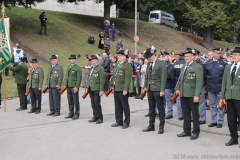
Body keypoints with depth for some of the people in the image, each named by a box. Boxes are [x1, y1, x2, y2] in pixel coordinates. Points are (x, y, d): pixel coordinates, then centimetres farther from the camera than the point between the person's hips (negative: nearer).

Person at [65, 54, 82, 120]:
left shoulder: (78, 68, -8)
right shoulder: (68, 67, 16)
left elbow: (79, 78, -13)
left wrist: (76, 87, -19)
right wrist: (66, 84, 12)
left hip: (74, 87, -7)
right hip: (68, 87, 7)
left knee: (76, 101, 1)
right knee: (70, 101, 11)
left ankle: (76, 114, 8)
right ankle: (71, 113, 20)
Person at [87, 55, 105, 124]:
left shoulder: (100, 68, -7)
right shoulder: (91, 69, 17)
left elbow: (102, 80, -12)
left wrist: (101, 90, -16)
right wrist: (88, 88, 13)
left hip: (97, 89, -7)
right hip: (91, 89, 7)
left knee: (97, 103, -7)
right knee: (93, 104, 9)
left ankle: (100, 118, 2)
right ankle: (95, 117, 18)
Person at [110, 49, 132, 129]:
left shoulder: (127, 66, -11)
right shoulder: (117, 65, 16)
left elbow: (128, 79, -17)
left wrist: (125, 89, -21)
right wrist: (112, 85, 13)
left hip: (122, 90, -8)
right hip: (116, 89, 8)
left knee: (125, 106, 2)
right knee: (117, 106, 13)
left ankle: (126, 122, 12)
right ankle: (119, 121, 23)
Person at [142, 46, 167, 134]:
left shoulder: (161, 64, -10)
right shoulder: (149, 63, 9)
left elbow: (163, 78, -13)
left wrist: (162, 90, -16)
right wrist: (145, 86, 9)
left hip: (157, 89, -6)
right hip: (150, 89, 7)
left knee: (160, 109, 3)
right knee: (151, 108, 13)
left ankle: (161, 127, 11)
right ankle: (151, 125, 22)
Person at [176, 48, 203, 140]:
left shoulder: (198, 67, -8)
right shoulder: (183, 67, 15)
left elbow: (199, 82, -14)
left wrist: (197, 95, -19)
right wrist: (178, 88, 8)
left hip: (192, 95, -6)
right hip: (183, 94, 7)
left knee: (194, 113, 4)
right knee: (185, 113, 13)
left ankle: (196, 132, 14)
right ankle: (186, 131, 23)